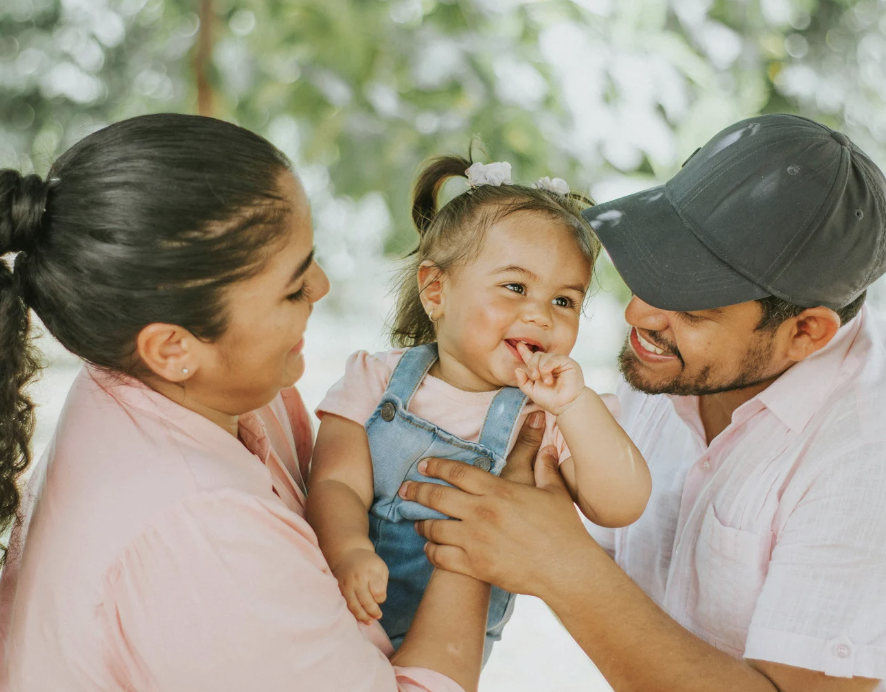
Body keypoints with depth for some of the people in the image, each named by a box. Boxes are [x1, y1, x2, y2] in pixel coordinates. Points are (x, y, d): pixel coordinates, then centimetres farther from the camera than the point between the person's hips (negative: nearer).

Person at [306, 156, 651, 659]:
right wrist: (349, 552, -29)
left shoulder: (550, 415, 1)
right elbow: (337, 485, -8)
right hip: (342, 615, 1)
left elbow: (622, 507, -11)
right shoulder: (377, 381, 0)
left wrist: (575, 405, -23)